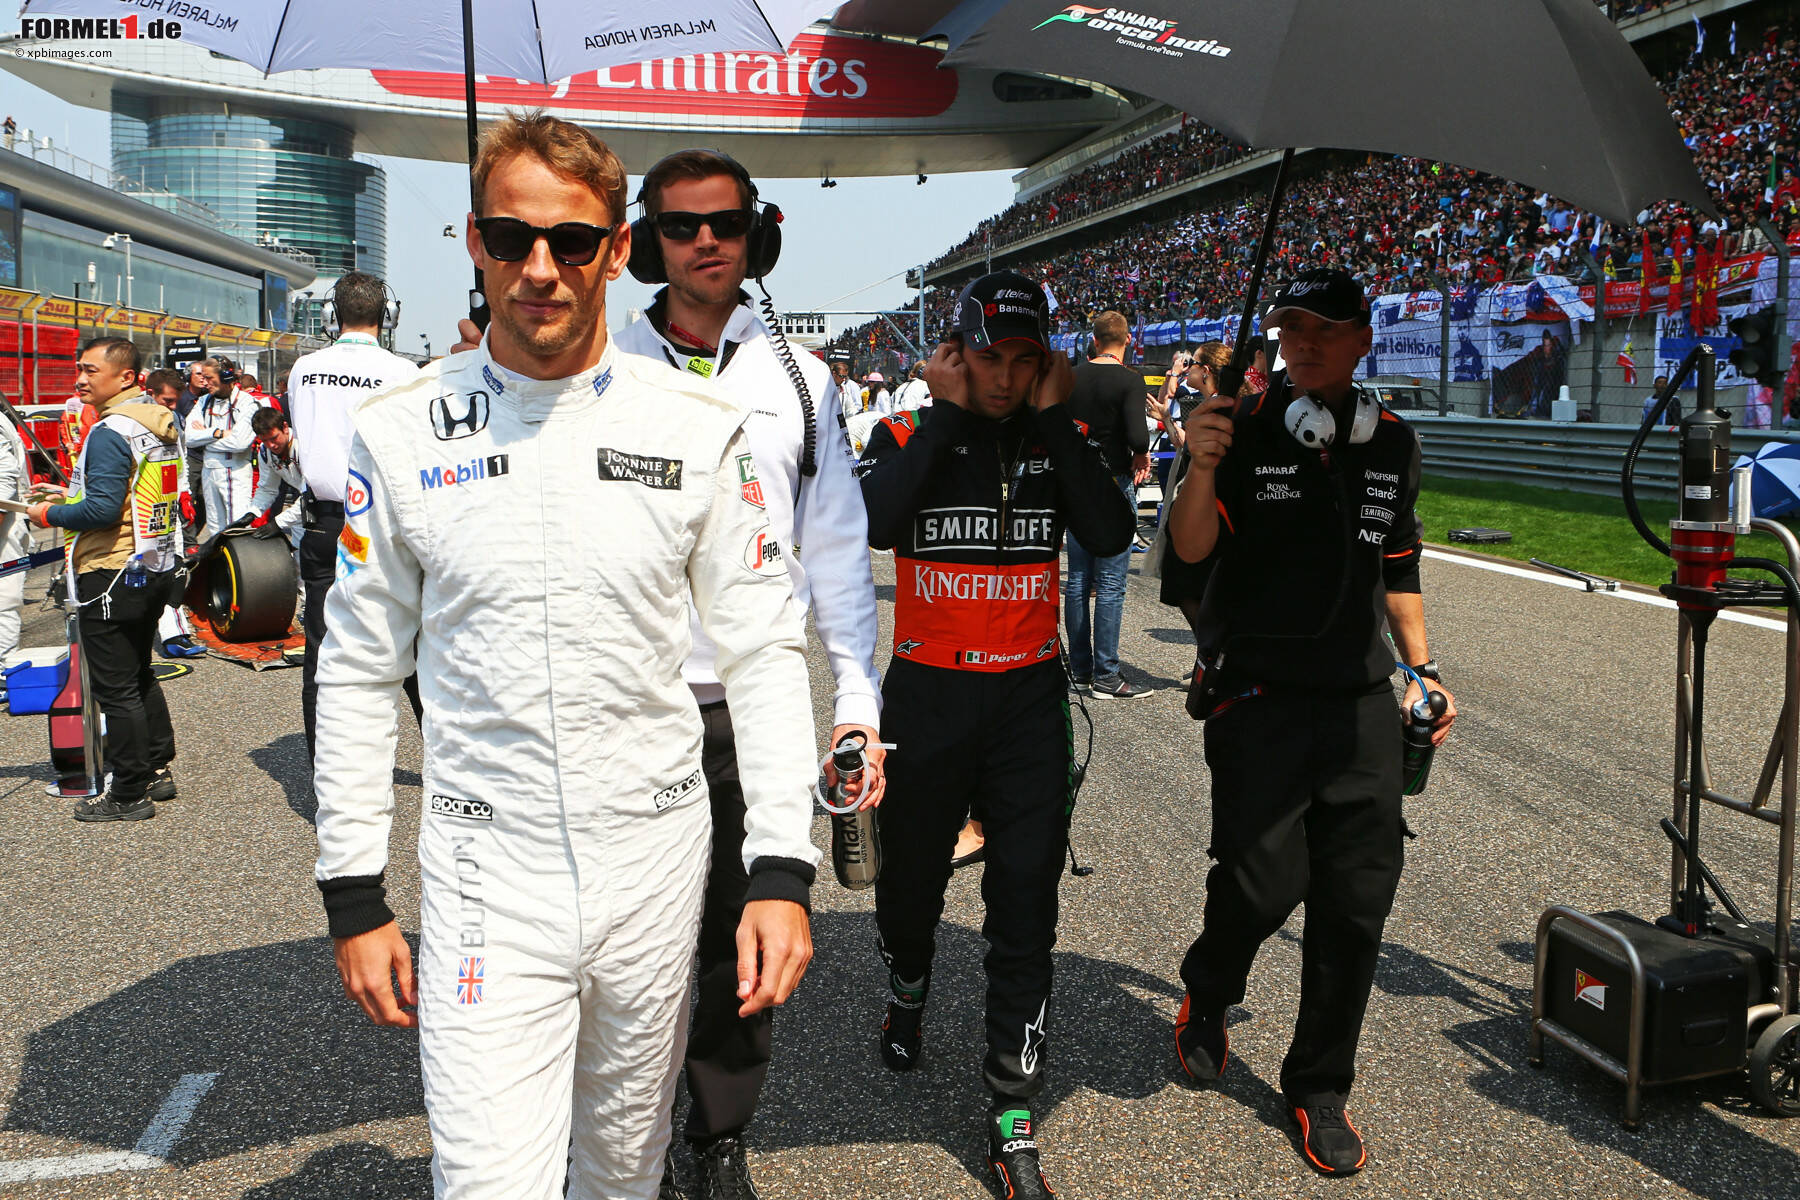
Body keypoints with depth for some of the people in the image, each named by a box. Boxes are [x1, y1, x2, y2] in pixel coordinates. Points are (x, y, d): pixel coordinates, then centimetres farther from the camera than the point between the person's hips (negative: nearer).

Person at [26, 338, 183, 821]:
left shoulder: (110, 432, -18)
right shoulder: (162, 425, 10)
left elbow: (103, 509, -25)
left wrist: (51, 515, -8)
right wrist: (72, 496, 18)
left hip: (113, 576, -9)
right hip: (157, 568, 9)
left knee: (115, 688, -1)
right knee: (140, 676, 21)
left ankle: (129, 795, 6)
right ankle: (158, 770, 28)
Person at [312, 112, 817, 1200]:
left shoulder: (697, 426, -4)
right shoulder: (403, 432, -3)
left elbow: (765, 650, -1)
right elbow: (361, 671, 4)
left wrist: (782, 871, -8)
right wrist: (354, 894, 2)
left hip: (658, 861, 1)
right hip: (484, 872, -1)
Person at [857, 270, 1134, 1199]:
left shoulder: (1060, 441, 3)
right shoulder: (905, 436, -1)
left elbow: (1111, 535, -14)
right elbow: (878, 524, -22)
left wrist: (1055, 418, -12)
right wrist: (946, 414, -16)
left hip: (1029, 700, 1)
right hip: (926, 695, 0)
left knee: (1026, 904, 0)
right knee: (912, 877, 17)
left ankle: (1013, 1120, 10)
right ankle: (908, 992, 51)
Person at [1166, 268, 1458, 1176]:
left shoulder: (1393, 444, 10)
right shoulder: (1243, 428, -5)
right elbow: (1190, 548, -18)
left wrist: (1422, 667, 18)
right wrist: (1202, 467, -35)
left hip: (1360, 703, 4)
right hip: (1257, 697, -4)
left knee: (1358, 903, 4)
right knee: (1263, 881, -10)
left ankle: (1319, 1088, 23)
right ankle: (1207, 996, 26)